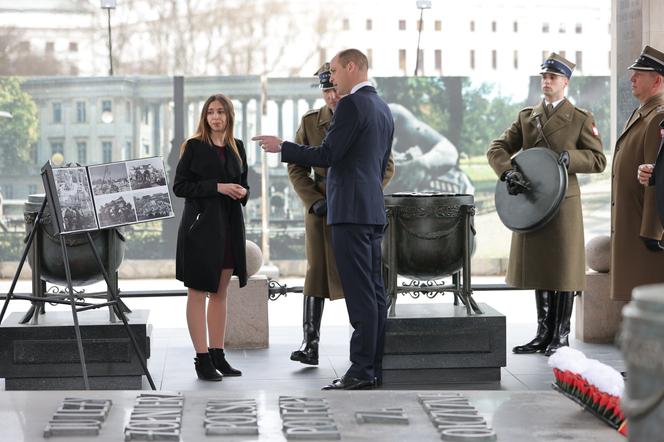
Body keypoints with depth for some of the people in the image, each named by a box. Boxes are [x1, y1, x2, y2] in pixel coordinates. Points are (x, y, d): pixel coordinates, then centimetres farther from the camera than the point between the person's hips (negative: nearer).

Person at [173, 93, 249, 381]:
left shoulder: (236, 148, 12)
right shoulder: (194, 147, -3)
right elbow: (179, 186, -7)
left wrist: (243, 192, -3)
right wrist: (216, 187, -17)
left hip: (229, 226, 5)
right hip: (201, 225, -5)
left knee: (221, 293, 9)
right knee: (198, 292, -3)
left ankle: (218, 355, 14)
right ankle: (202, 358, -3)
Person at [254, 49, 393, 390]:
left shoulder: (351, 105, -12)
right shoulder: (382, 109, 18)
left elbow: (327, 155, -16)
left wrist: (281, 147, -5)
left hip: (351, 211, -10)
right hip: (374, 210, 10)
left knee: (360, 294, -10)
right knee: (374, 292, 8)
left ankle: (361, 371, -10)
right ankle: (374, 367, 11)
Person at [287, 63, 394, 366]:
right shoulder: (311, 122, 3)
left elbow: (386, 167, 3)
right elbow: (296, 168, 4)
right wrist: (314, 202, -8)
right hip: (321, 208, 1)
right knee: (317, 271, -3)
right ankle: (310, 345, -5)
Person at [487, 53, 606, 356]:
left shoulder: (581, 119, 1)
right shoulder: (526, 117, 13)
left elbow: (598, 160, -1)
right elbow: (497, 149, 10)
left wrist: (568, 157, -18)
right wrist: (507, 172, -10)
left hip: (564, 203, -4)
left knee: (563, 271, -2)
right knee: (538, 271, 9)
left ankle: (561, 337, 6)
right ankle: (544, 334, 17)